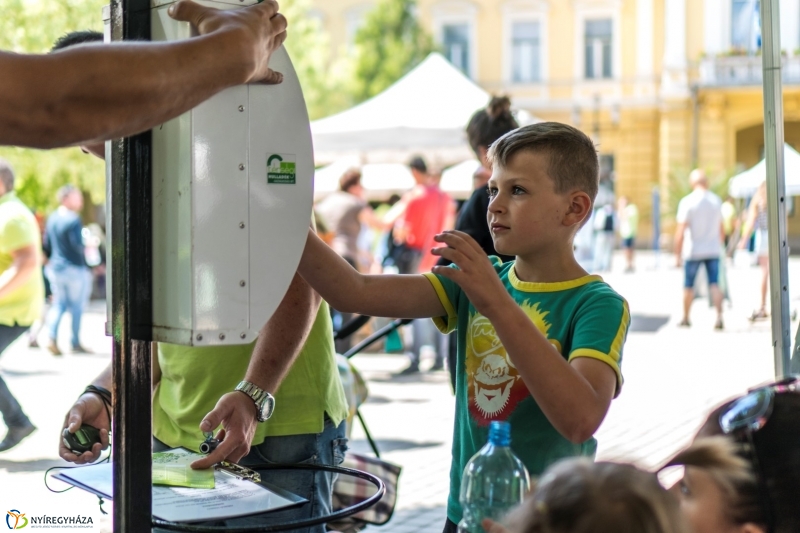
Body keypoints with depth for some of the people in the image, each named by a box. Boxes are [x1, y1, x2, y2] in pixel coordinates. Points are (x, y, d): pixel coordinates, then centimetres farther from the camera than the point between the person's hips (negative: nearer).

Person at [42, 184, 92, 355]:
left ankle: (52, 338, -4)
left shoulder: (52, 219, 7)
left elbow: (46, 245, 13)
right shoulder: (73, 220, -18)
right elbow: (78, 247, -22)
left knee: (59, 304, 13)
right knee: (76, 307, 5)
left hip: (55, 268, 7)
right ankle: (75, 344, 10)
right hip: (74, 269, -7)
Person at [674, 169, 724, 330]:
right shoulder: (716, 200, 5)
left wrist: (677, 254, -9)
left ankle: (686, 318, 21)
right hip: (713, 250, 3)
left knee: (688, 286, 10)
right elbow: (721, 229, 13)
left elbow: (680, 231, -14)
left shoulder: (687, 202, -11)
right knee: (714, 284, 1)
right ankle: (719, 316, -13)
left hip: (693, 250, -3)